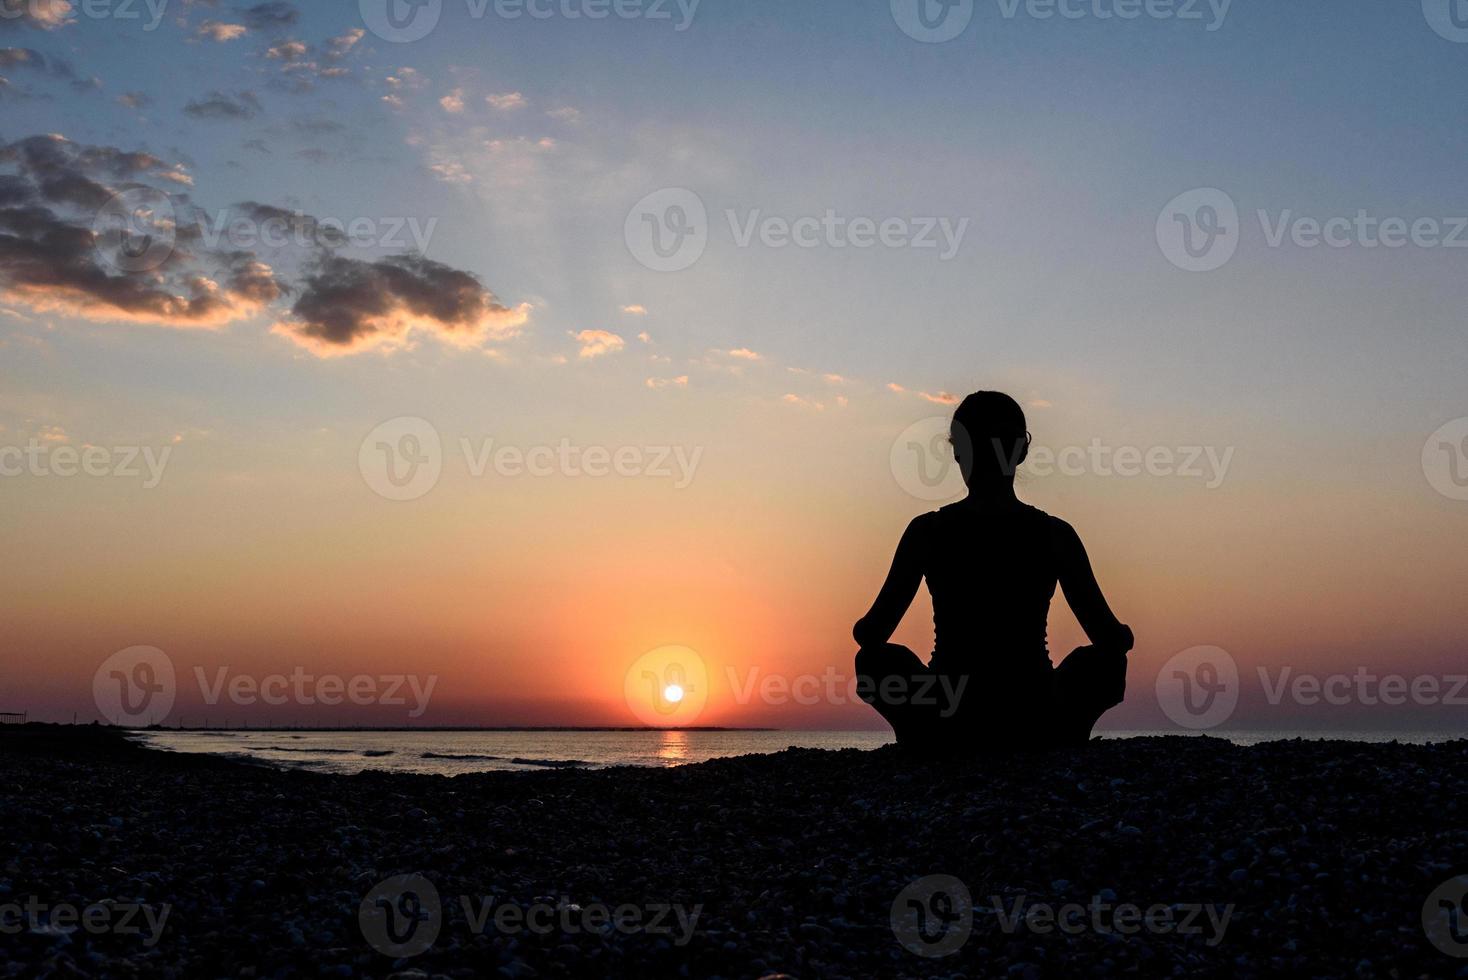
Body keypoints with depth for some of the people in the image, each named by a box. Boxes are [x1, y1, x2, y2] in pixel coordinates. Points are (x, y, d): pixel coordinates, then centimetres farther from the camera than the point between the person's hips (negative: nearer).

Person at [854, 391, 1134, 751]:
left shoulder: (926, 531, -4)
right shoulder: (1054, 534, -3)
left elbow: (870, 634, 0)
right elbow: (1111, 637, 1)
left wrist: (864, 630, 24)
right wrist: (1122, 634, 25)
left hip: (945, 731, 0)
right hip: (1036, 732, 1)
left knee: (877, 658, 29)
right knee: (1105, 659, 29)